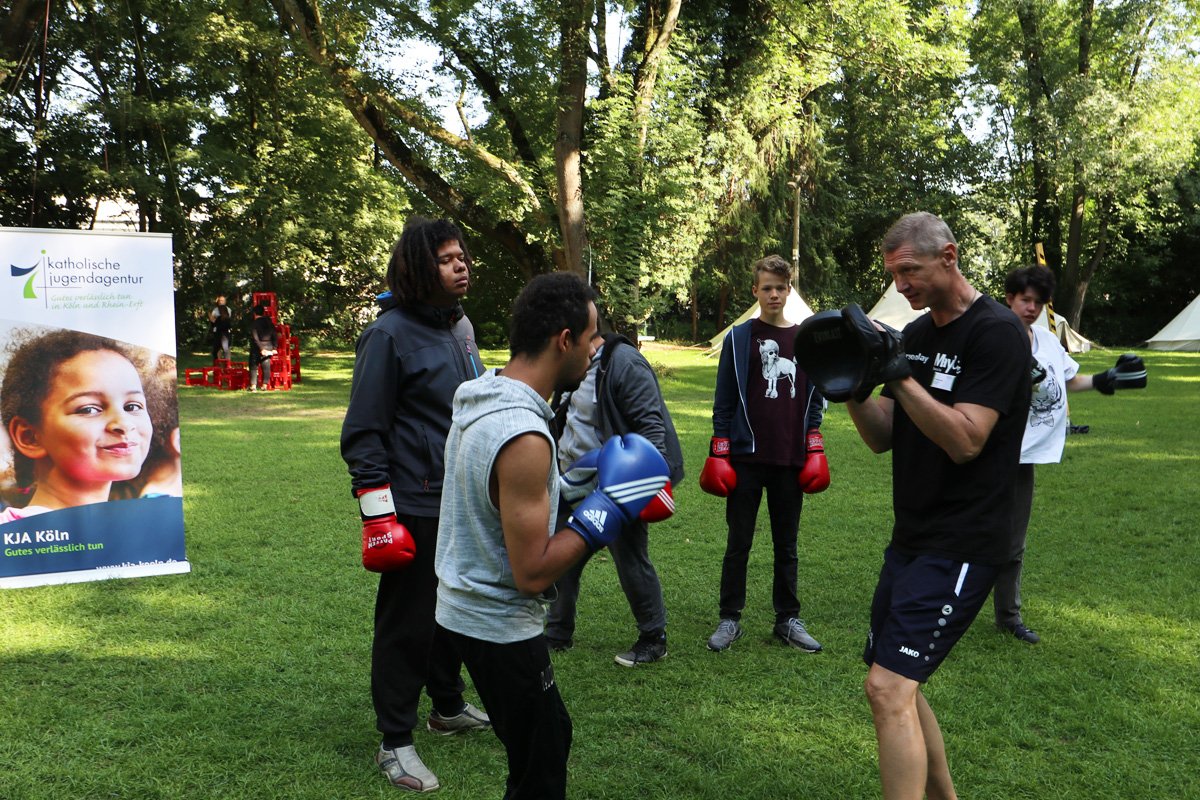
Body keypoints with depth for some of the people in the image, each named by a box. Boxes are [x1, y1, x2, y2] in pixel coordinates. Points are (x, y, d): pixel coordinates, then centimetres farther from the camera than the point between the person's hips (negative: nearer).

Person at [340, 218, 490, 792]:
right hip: (414, 508, -8)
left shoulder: (459, 328, 11)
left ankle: (448, 706, 38)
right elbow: (363, 432, -13)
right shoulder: (389, 334, -13)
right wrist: (377, 512, -17)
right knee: (406, 621, 2)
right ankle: (395, 741, 16)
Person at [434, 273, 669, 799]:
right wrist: (608, 510, -18)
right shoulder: (524, 436, -29)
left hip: (465, 606, 9)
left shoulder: (478, 398, 1)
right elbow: (533, 573, -26)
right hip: (499, 625, -9)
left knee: (551, 734, 24)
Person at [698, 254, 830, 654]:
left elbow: (815, 397, 13)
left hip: (791, 461, 2)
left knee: (786, 545, 11)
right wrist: (719, 450, -3)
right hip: (746, 457, -2)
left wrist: (815, 447, 6)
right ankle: (730, 619, 15)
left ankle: (788, 619, 21)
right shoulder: (739, 338, 1)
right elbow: (724, 400, 2)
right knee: (738, 543, 4)